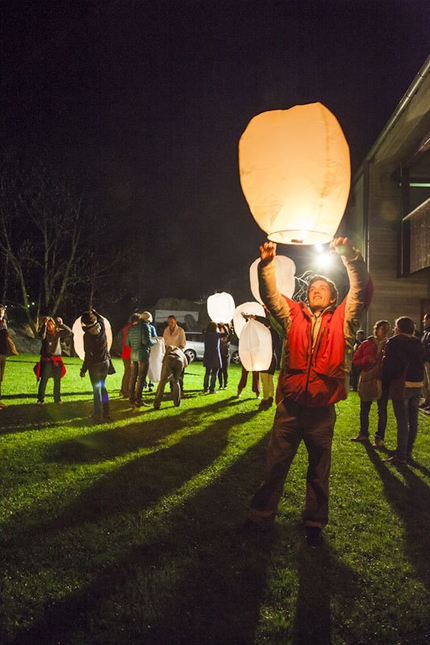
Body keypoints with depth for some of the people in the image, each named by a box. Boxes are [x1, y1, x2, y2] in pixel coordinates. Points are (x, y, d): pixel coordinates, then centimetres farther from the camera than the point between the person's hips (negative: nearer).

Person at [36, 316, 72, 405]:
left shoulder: (58, 332, 2)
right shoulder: (45, 333, -4)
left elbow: (69, 332, -9)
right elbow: (41, 334, -27)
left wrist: (61, 324, -19)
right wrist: (44, 324, -33)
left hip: (57, 360, 2)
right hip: (46, 359, -2)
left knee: (57, 380, 8)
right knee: (43, 380, -4)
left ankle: (57, 399, 19)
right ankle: (40, 399, 4)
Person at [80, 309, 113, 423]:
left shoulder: (87, 335, -17)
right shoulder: (102, 327, -3)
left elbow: (88, 354, -17)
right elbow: (101, 318, 23)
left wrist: (83, 370, -10)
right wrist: (94, 312, 38)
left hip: (95, 364, -5)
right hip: (105, 362, 5)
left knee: (97, 390, 1)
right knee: (102, 387, 17)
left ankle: (98, 416, 5)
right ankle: (106, 413, 21)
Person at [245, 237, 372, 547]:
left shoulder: (342, 319, 2)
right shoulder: (294, 315, 7)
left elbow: (362, 288, -10)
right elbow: (270, 295, -2)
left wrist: (349, 254, -23)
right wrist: (267, 263, -17)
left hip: (322, 410, -1)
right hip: (289, 406, 1)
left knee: (319, 471, 14)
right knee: (275, 465, 11)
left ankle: (315, 523, 31)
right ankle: (261, 516, 26)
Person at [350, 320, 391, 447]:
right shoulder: (366, 344, 1)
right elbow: (355, 361, 2)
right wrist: (367, 360, -15)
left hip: (383, 382, -1)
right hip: (366, 380, 2)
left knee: (382, 410, 4)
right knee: (364, 410, 12)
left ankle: (380, 438, 13)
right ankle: (363, 434, 28)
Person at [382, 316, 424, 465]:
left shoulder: (394, 342, -8)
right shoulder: (418, 343, 12)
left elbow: (389, 365, -11)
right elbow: (421, 363, 16)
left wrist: (386, 382, 1)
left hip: (401, 385, -6)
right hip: (417, 384, 6)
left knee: (402, 421, -4)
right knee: (413, 419, 13)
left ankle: (400, 456, -1)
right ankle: (408, 451, 22)